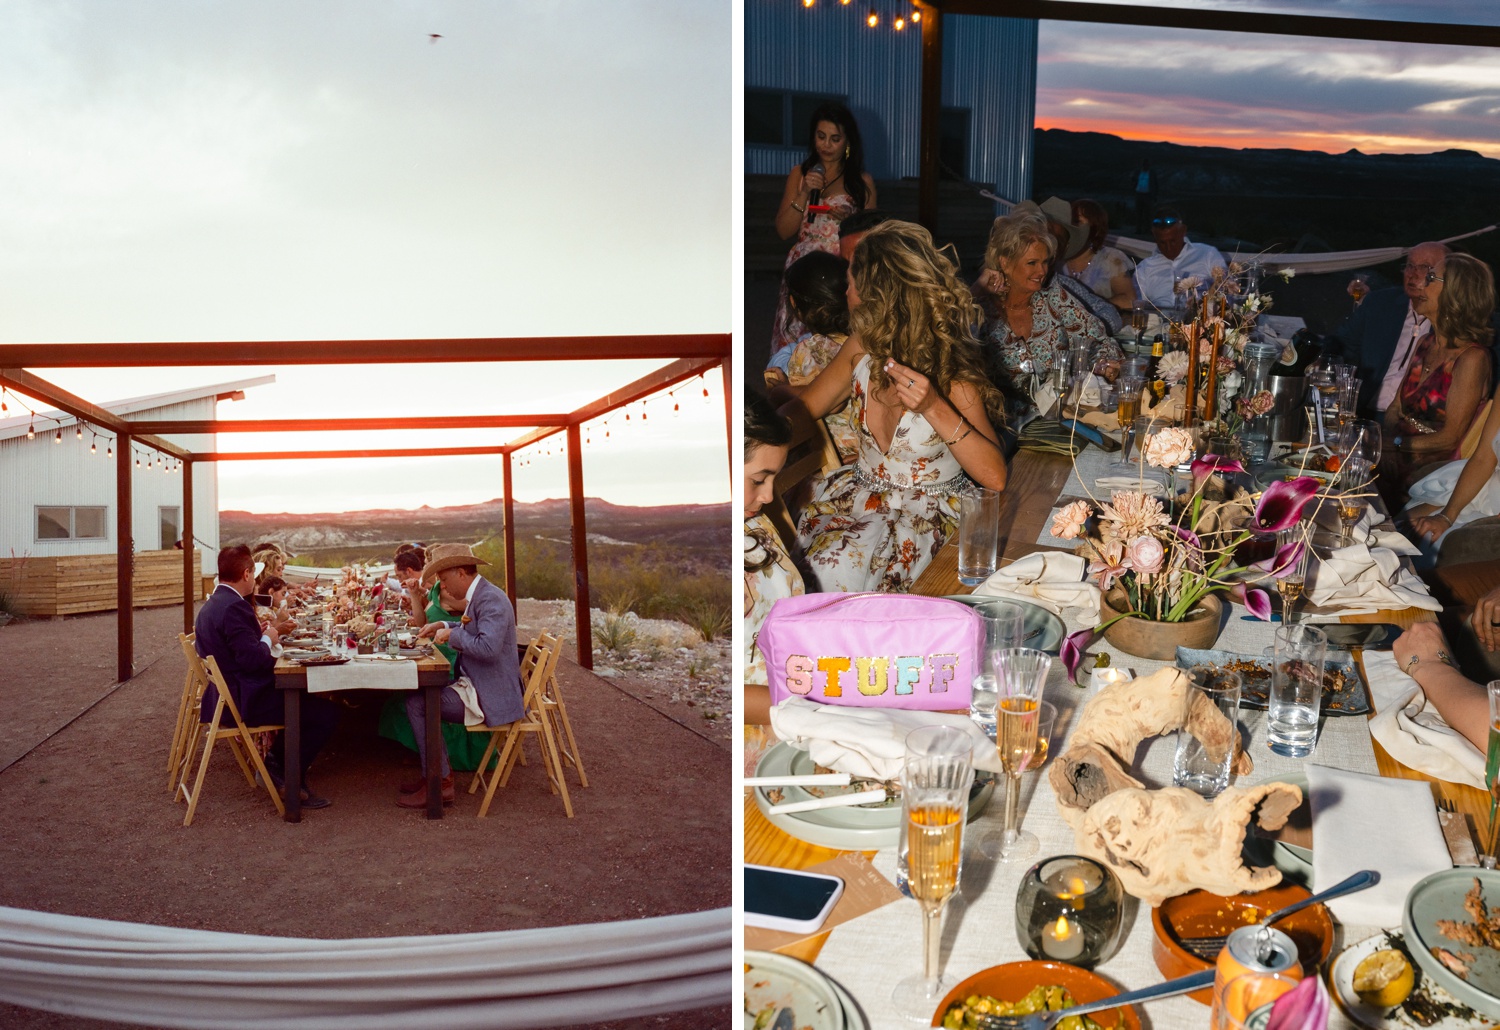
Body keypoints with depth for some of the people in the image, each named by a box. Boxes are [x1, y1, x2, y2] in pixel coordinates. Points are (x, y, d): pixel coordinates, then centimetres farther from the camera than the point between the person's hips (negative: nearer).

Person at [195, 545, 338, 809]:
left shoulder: (211, 605, 11)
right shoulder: (235, 607, -22)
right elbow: (253, 660, -27)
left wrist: (260, 636, 9)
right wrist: (268, 639, -9)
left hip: (225, 696, 11)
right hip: (244, 702, -11)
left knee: (302, 696, 26)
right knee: (326, 712, -11)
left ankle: (275, 759, 21)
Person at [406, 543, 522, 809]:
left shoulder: (491, 599, -20)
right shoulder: (478, 595, 13)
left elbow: (488, 646, -33)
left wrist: (452, 634, -19)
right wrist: (443, 625, 16)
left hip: (490, 696, -11)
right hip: (476, 685, 11)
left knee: (417, 704, -15)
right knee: (418, 695, 18)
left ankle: (439, 784, -8)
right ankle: (437, 772, 21)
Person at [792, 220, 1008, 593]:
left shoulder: (950, 373, -20)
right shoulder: (862, 347, -4)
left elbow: (995, 477, -27)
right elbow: (802, 408, 9)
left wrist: (936, 409, -38)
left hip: (928, 510, -5)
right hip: (860, 490, 5)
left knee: (837, 572, -30)